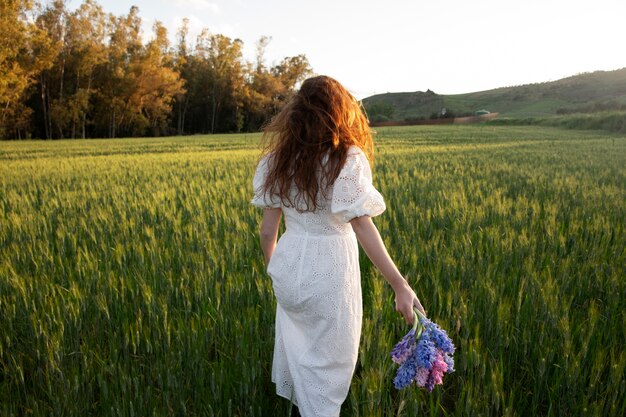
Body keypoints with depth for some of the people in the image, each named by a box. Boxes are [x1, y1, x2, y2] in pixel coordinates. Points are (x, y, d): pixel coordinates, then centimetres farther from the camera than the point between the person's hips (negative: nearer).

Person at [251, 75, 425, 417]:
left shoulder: (278, 159, 0)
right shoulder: (348, 159, -13)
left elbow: (267, 230, 2)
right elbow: (362, 227, -21)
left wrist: (273, 268, 19)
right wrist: (401, 286, -19)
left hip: (290, 266, 5)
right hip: (330, 271, -5)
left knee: (298, 350, 26)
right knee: (328, 362, 15)